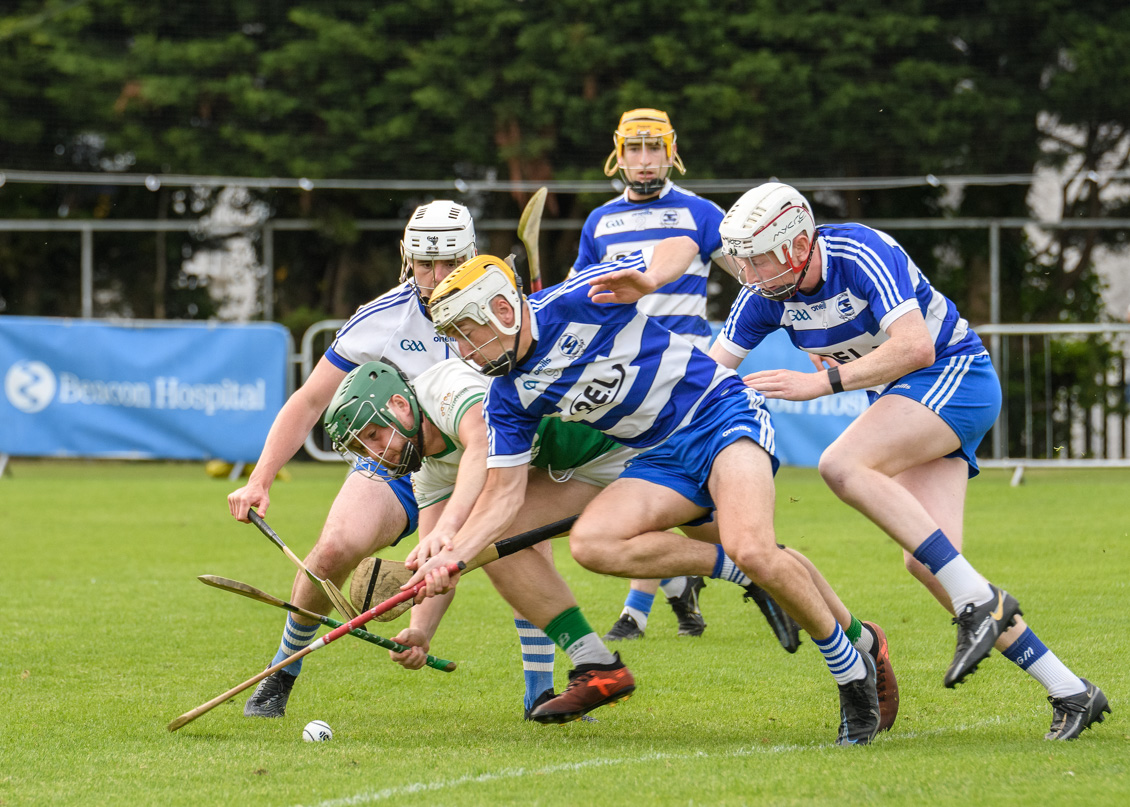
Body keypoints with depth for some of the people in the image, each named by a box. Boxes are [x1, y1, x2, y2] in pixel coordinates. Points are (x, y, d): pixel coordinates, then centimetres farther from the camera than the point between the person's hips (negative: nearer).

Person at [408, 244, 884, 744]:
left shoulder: (576, 302, -16)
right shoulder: (509, 399, 2)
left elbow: (681, 245, -10)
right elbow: (505, 492, 4)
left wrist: (648, 279, -33)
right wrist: (452, 554, -11)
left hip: (721, 410, -7)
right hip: (665, 456, 7)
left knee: (752, 549, -30)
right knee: (591, 542, -20)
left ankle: (853, 673, -11)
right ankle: (745, 572, -10)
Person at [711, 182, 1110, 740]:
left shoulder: (861, 254, -24)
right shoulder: (764, 295, -3)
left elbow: (914, 346, -31)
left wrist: (824, 381, -33)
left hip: (954, 376, -8)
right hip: (902, 399, 8)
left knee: (843, 465, -30)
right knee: (928, 562, -8)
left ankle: (978, 600, -27)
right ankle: (1070, 693, -3)